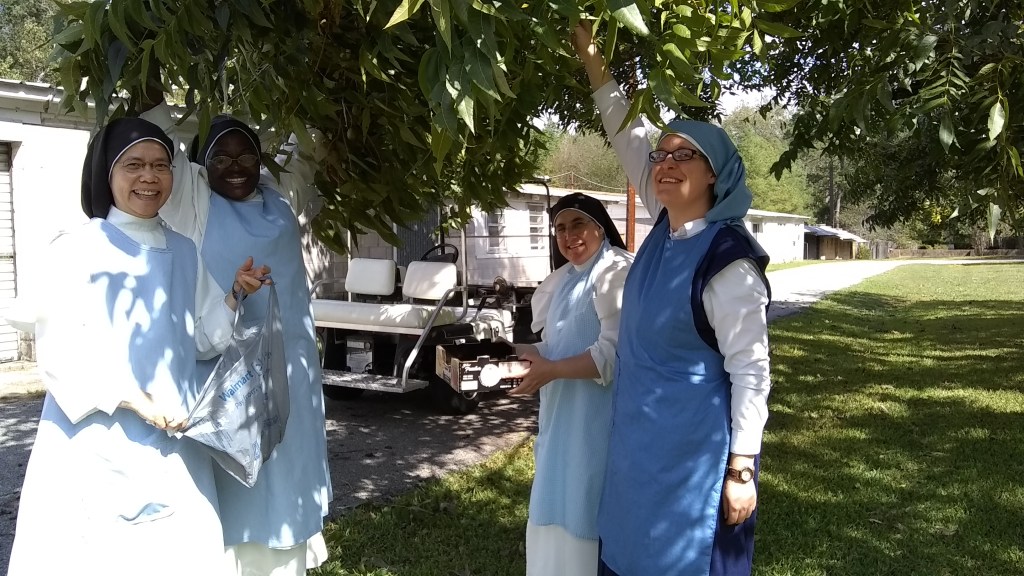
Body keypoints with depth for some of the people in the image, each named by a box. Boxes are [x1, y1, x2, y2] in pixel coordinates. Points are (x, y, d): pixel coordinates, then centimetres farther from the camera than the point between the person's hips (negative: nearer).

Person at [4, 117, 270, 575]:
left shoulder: (183, 253, 9)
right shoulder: (76, 250, -5)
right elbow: (57, 350, -10)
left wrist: (235, 296, -6)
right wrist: (129, 399, -18)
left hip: (174, 439, 4)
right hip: (96, 442, -4)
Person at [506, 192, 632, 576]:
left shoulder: (616, 272, -15)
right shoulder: (565, 279, 15)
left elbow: (614, 352, -23)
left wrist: (552, 370, -20)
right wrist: (514, 352, 3)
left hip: (597, 419, -9)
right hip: (562, 415, 9)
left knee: (583, 513, 0)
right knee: (558, 511, 19)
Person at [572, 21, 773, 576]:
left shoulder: (727, 259, -19)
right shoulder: (666, 227, 1)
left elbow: (751, 370, -17)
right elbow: (630, 140, 10)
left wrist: (741, 468, -17)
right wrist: (592, 58, 9)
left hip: (694, 450, -7)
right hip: (640, 441, 8)